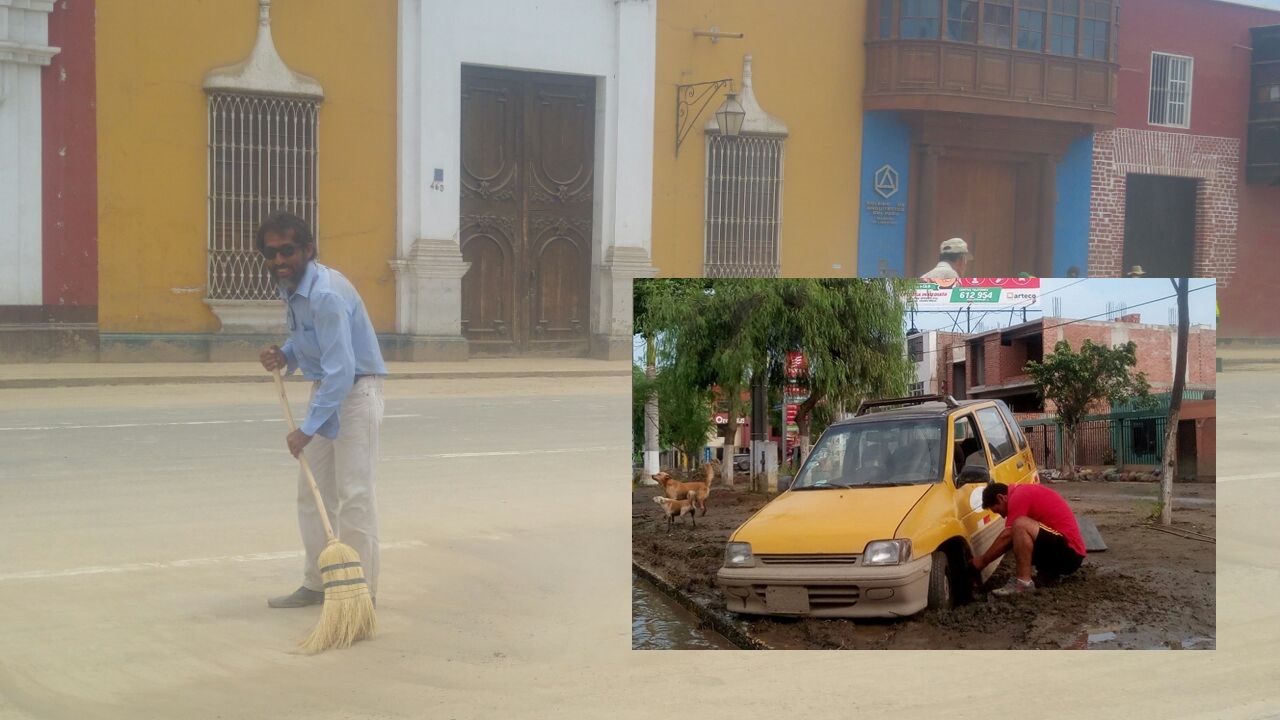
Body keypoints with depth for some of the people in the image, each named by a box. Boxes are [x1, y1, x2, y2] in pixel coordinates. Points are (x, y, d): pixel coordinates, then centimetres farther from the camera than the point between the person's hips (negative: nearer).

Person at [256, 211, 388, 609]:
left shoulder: (326, 294, -26)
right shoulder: (290, 287, 3)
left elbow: (341, 369, -30)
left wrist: (308, 428, -28)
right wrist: (284, 355, -2)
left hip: (355, 392, -10)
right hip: (324, 389, 10)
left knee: (354, 494, -8)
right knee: (313, 493, 11)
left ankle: (362, 590, 0)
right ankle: (317, 583, 20)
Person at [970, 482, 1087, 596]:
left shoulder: (1019, 496, -11)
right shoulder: (1025, 492, 19)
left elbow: (1007, 536, -13)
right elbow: (1013, 537, 26)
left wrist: (982, 561, -4)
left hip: (1070, 552, -10)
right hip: (1070, 553, 10)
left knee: (1020, 525, -25)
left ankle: (1024, 581, -23)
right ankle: (1049, 569, 11)